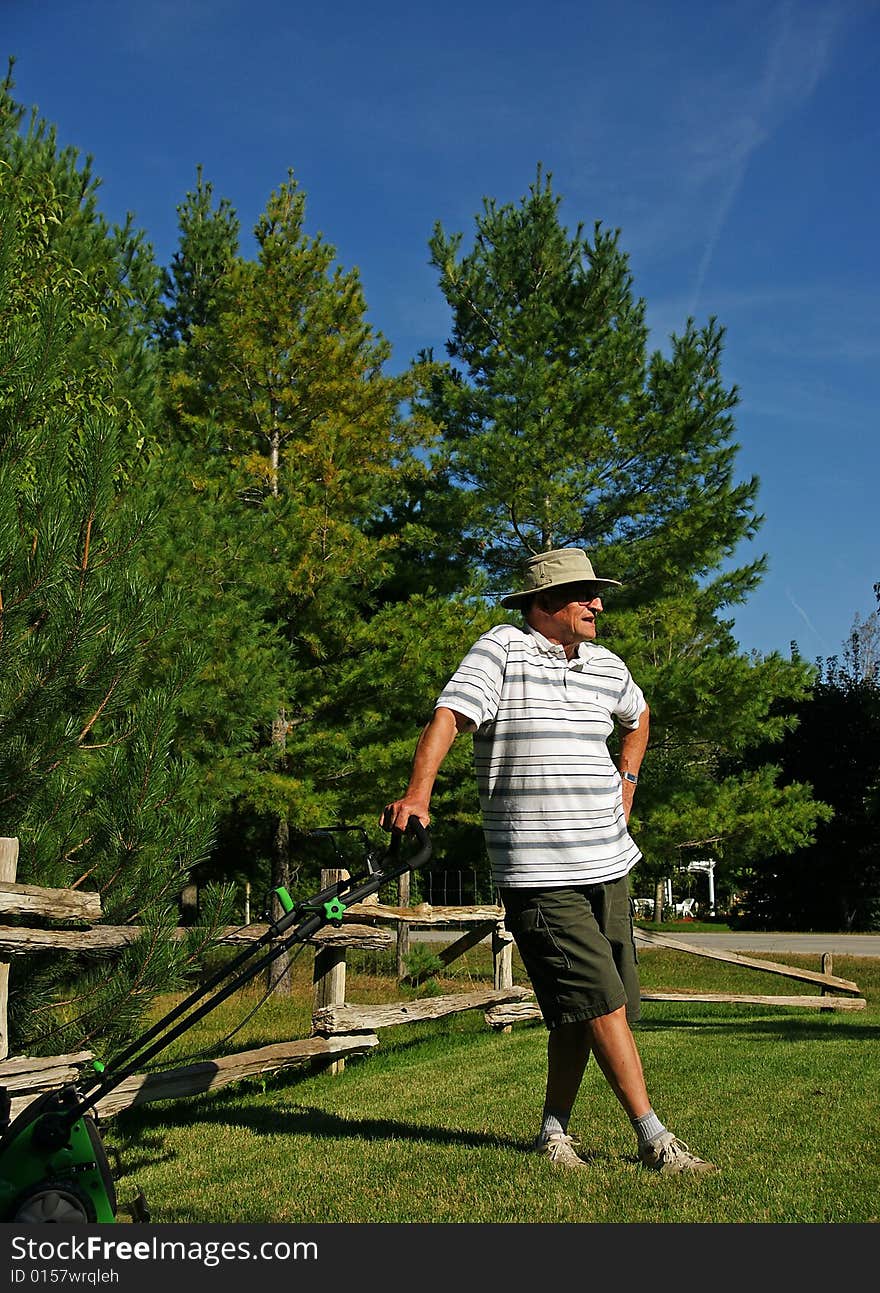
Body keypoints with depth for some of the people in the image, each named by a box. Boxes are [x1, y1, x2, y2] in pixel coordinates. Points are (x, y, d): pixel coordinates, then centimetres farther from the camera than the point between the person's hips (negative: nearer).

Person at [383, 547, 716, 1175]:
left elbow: (638, 716, 36)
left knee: (580, 1013, 9)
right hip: (538, 875, -7)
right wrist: (418, 794, -33)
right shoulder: (501, 650, -6)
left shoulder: (605, 665, 14)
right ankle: (655, 1140, 1)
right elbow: (448, 716, -20)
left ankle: (555, 1131, 23)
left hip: (609, 863, 7)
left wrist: (626, 781, 23)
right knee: (603, 1002, -8)